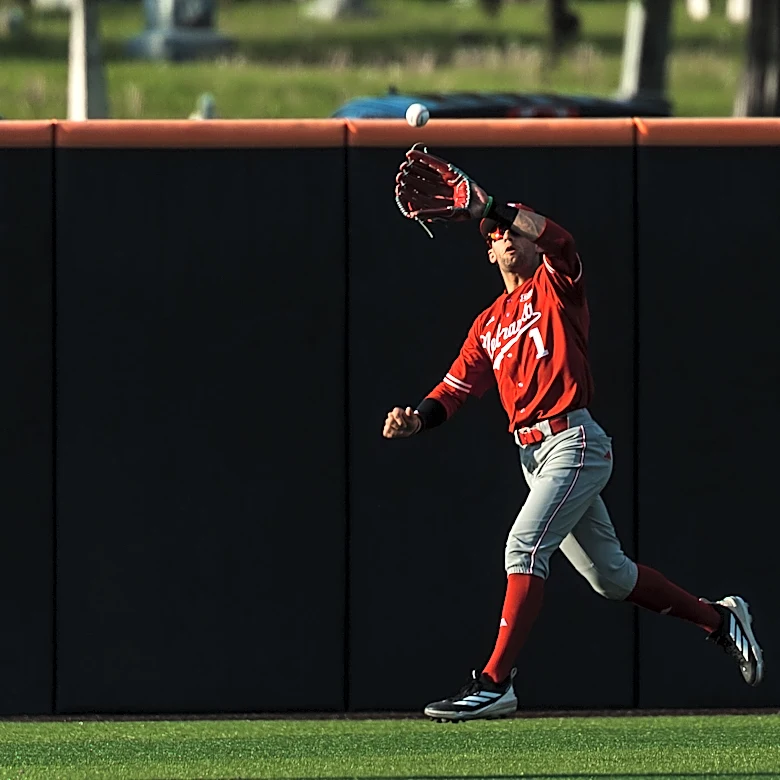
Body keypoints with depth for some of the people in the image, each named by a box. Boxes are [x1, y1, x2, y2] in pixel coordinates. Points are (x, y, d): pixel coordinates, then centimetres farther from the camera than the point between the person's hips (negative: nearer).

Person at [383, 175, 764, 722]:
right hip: (533, 453, 8)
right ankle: (719, 619, 29)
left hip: (574, 441, -8)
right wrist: (416, 420, -8)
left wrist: (490, 207, -29)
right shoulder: (489, 324, 20)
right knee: (610, 576, 13)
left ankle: (495, 682, -22)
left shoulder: (555, 284, 2)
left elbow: (556, 237, -22)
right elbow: (456, 389, 12)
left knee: (525, 548, -20)